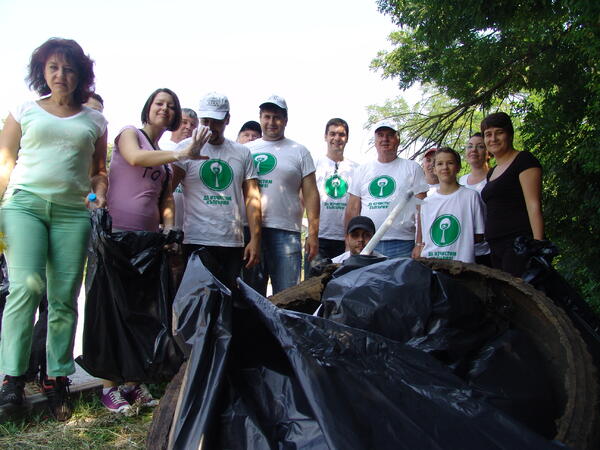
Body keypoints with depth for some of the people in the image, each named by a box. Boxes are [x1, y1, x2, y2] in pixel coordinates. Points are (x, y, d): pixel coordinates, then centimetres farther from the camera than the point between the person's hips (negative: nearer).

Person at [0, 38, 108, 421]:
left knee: (65, 297, -1)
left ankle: (57, 378, 8)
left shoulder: (94, 120, 16)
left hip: (73, 212, 1)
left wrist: (100, 192, -1)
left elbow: (99, 170, 18)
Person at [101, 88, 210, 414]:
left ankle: (133, 383, 14)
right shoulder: (129, 133, 3)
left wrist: (169, 227, 4)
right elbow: (135, 157, -19)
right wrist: (181, 154, -26)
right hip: (117, 232, -6)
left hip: (149, 237, 6)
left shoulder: (165, 156, 20)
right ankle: (109, 387, 4)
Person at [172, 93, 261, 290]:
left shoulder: (243, 153, 12)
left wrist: (255, 239, 0)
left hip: (234, 244, 3)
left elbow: (252, 198, 9)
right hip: (197, 243, -3)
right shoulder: (187, 148, 4)